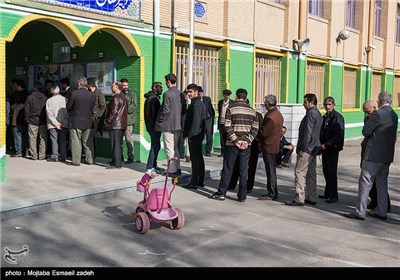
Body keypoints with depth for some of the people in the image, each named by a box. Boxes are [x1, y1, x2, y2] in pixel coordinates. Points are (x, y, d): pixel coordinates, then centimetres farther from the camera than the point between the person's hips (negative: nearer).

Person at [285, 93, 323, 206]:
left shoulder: (311, 113, -14)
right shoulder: (318, 114, 17)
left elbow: (308, 133, -20)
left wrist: (302, 148, -19)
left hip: (307, 149, -10)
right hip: (314, 149, 10)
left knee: (300, 172, -8)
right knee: (311, 173, 13)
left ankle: (299, 199, -9)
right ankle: (311, 198, 18)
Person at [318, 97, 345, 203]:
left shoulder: (338, 117, -11)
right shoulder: (325, 117, 13)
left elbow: (339, 135, -16)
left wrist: (326, 144, -17)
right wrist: (321, 144, 4)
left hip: (333, 148, -7)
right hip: (325, 148, 7)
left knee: (332, 171, -4)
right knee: (326, 170, 12)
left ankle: (333, 196, 4)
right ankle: (327, 193, 22)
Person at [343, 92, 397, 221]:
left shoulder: (378, 114, -15)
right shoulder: (394, 115, 10)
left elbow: (365, 132, -11)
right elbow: (394, 135, 17)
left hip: (374, 154, -8)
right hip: (388, 155, 8)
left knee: (365, 182, -3)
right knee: (382, 182, 16)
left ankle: (360, 212, 0)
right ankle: (381, 212, 22)